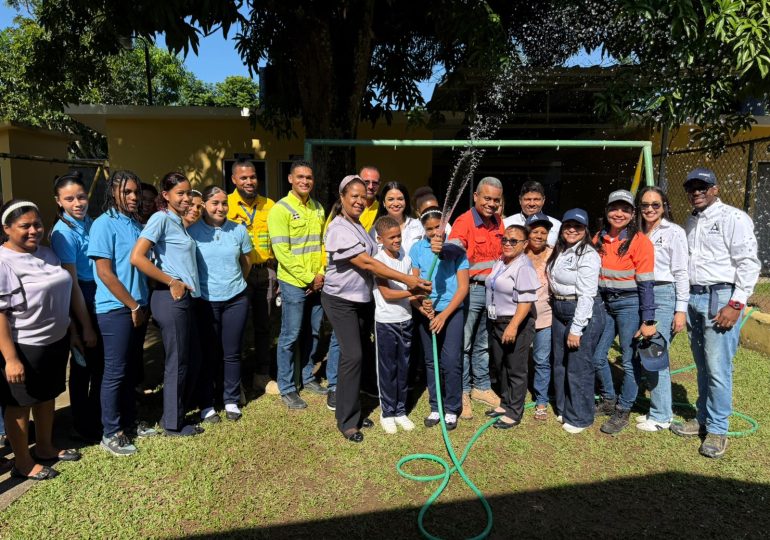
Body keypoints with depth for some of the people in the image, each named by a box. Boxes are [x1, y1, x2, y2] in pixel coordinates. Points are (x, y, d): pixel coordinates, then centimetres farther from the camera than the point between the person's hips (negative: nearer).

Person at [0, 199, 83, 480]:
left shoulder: (46, 253, 5)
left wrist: (70, 331, 18)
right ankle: (23, 463, 26)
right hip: (24, 348, -8)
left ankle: (45, 448, 40)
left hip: (56, 342, 8)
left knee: (47, 396, 21)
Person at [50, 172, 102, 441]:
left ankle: (99, 418, 36)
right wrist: (86, 326, -13)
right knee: (83, 368, 10)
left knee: (101, 367, 17)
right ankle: (85, 427, 28)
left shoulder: (92, 223, 3)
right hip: (82, 308, -6)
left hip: (102, 305, 6)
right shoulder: (63, 233, -16)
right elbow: (72, 284, -16)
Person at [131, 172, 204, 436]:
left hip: (185, 298, 9)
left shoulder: (179, 222, 16)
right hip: (171, 299, -9)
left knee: (193, 358, 16)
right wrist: (172, 282, -16)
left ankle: (176, 412, 32)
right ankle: (173, 424, 19)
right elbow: (137, 257, -21)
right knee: (177, 362, 3)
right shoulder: (161, 218, -11)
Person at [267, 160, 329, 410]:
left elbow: (324, 244, 11)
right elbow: (282, 252, -15)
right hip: (294, 283, -6)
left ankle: (308, 378, 32)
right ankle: (286, 389, 14)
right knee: (290, 337, 2)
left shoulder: (318, 208, 10)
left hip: (318, 283, 6)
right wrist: (308, 278, -14)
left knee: (312, 333, 15)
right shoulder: (281, 209, -10)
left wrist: (321, 274, -2)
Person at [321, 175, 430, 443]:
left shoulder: (358, 226, 10)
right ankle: (347, 421, 2)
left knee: (357, 355, 12)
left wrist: (411, 281, 3)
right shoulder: (339, 229, -18)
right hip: (341, 301, -8)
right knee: (352, 356, -11)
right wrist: (406, 279, -25)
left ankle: (353, 411, 25)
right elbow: (366, 263, -23)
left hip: (362, 299, 8)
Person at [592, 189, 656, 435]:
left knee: (630, 361, 3)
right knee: (597, 356, 12)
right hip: (605, 303, 6)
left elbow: (646, 284, -12)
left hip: (630, 304, -6)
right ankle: (608, 400, 33)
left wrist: (648, 321, -14)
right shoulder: (599, 239, 6)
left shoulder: (640, 242, -11)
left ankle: (622, 412, 18)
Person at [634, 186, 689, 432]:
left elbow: (681, 273, -6)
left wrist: (681, 310, -11)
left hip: (663, 296, -6)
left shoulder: (674, 232, -3)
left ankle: (661, 416, 7)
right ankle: (659, 409, 22)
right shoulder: (638, 233, 13)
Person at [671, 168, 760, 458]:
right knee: (702, 366, 14)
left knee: (718, 368, -5)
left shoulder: (733, 218, -6)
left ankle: (717, 429, 7)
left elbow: (749, 264, -10)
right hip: (692, 298, 7)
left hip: (720, 298, -6)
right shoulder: (690, 222, 16)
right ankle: (703, 419, 25)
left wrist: (735, 305, -15)